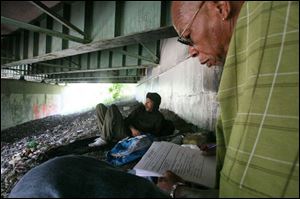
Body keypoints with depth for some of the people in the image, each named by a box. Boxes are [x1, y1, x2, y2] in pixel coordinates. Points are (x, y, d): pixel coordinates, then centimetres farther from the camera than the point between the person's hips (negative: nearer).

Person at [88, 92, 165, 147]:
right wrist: (132, 129, -11)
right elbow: (128, 119, 9)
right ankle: (106, 135, -7)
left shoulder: (159, 117, 0)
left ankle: (103, 139, -17)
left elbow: (155, 134, -5)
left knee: (112, 107, -25)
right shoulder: (141, 108, 14)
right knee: (100, 107, 1)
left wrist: (141, 134, -18)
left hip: (129, 135, -7)